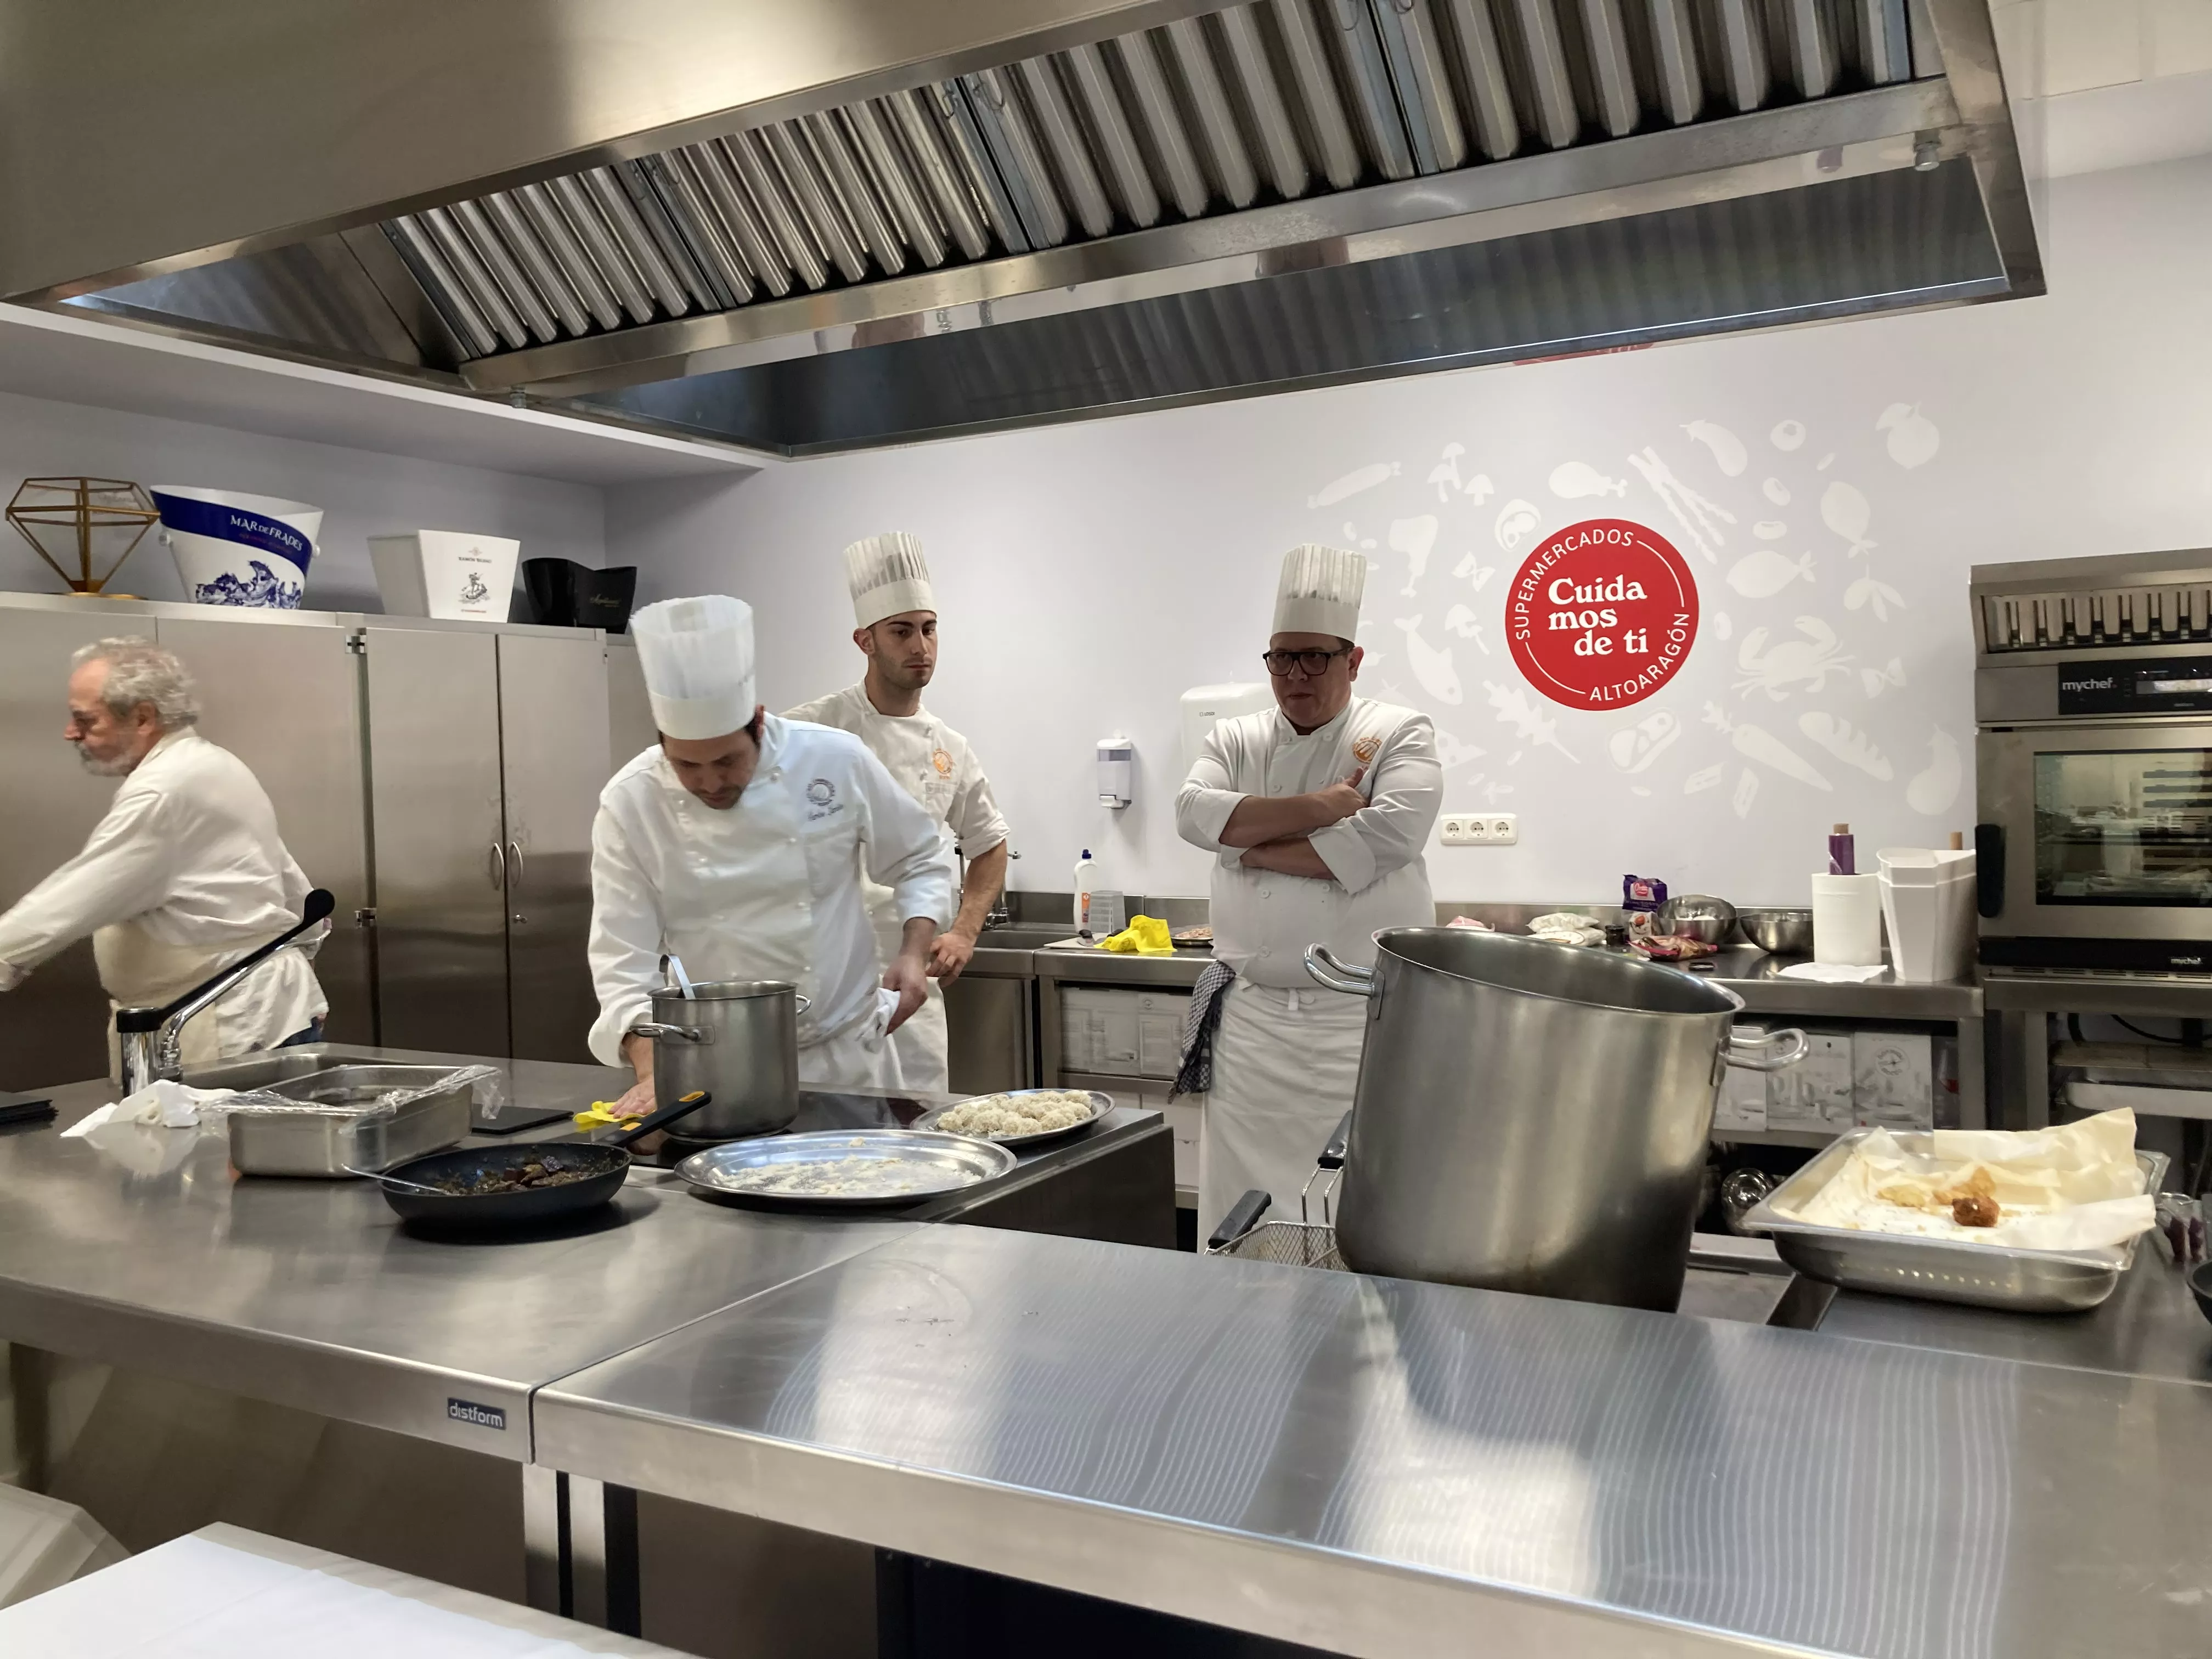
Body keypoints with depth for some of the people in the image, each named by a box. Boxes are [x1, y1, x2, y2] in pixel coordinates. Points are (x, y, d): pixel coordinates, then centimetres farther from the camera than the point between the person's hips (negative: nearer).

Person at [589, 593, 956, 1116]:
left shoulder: (836, 760, -10)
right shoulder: (630, 805, -11)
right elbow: (623, 961, -12)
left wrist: (914, 953, -11)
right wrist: (654, 1072, -25)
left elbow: (919, 860, 4)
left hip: (848, 1056, 0)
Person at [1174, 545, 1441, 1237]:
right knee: (1238, 1208, 7)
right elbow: (1194, 813, -7)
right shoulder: (1237, 740, 11)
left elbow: (1387, 836, -17)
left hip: (1364, 1019, -3)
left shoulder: (1401, 735, 0)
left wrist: (1255, 849, -11)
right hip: (1252, 1017, 3)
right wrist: (1317, 808, -14)